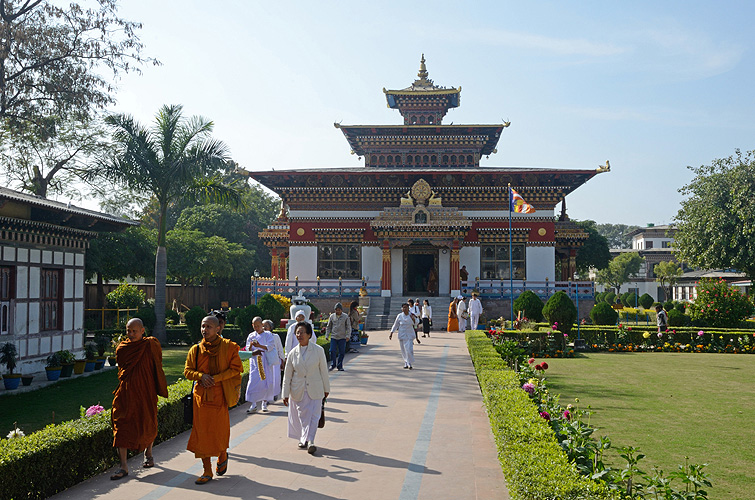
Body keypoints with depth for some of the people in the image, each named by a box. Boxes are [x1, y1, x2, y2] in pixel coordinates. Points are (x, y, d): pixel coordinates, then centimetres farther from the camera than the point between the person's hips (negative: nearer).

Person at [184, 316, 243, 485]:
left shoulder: (228, 347, -4)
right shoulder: (196, 349, 5)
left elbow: (235, 368, -5)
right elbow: (187, 371, 8)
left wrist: (215, 378, -15)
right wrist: (201, 375, -13)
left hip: (220, 395, -2)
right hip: (201, 395, 3)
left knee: (220, 430, 6)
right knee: (202, 432, 2)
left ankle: (222, 455, 37)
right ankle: (207, 471, 11)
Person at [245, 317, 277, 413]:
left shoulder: (268, 335, 1)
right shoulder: (251, 336, 9)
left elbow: (270, 347, -9)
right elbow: (248, 350, 6)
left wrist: (259, 346, -24)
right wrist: (251, 346, -17)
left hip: (265, 361, -2)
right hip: (254, 361, 2)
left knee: (266, 382, -1)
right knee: (253, 381, -8)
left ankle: (264, 402, 14)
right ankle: (253, 404, -6)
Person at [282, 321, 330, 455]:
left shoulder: (318, 350, -6)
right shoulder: (293, 353, -2)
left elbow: (323, 370, 1)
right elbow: (287, 375, 3)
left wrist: (326, 388, 6)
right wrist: (285, 394, 2)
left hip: (315, 390, -1)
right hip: (298, 391, 2)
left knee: (313, 415, -8)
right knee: (302, 415, 9)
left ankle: (309, 440, -7)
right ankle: (303, 439, 26)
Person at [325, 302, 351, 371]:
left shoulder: (345, 317, 0)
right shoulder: (332, 316, 6)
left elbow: (348, 327, 2)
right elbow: (328, 327, 13)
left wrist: (347, 335, -9)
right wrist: (327, 335, 7)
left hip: (342, 338, -1)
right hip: (333, 337, 1)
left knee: (342, 352, 1)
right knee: (332, 351, -5)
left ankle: (340, 366, 12)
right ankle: (333, 364, 12)